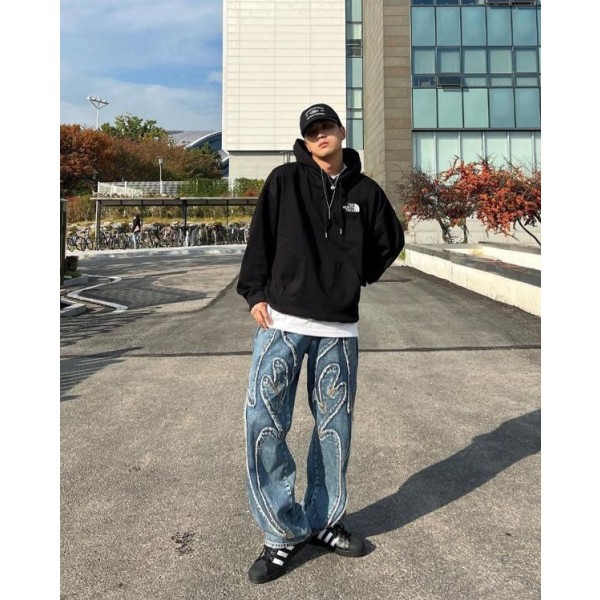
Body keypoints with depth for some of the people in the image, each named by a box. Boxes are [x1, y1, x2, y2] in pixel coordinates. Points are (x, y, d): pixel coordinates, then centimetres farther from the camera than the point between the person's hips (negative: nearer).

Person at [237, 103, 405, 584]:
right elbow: (261, 238, 3)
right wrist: (255, 293, -4)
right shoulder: (285, 181, 3)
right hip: (281, 322, -2)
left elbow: (390, 241, 20)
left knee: (334, 428, 9)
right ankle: (285, 533, 8)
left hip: (339, 329, 2)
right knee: (264, 424, -7)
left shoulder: (365, 190, 8)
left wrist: (357, 278, 12)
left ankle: (324, 522, 28)